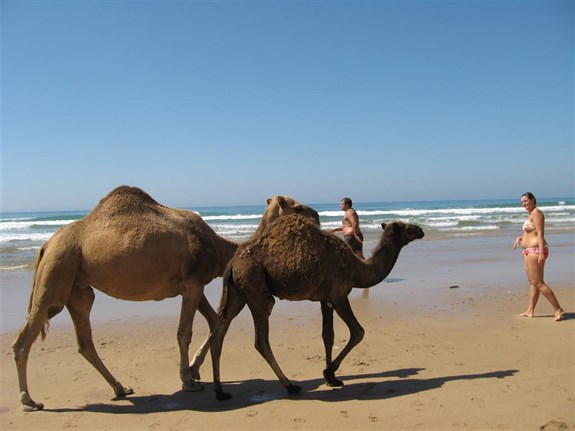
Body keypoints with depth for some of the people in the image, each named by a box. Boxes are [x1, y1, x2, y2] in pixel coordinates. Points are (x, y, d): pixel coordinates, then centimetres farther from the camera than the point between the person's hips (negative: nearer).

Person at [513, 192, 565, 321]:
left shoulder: (536, 212, -12)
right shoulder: (531, 214, 18)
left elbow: (540, 234, -19)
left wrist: (541, 252, -25)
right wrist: (520, 237, 14)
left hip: (536, 251, -11)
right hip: (531, 252, 11)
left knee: (538, 283, -12)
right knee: (533, 282, 14)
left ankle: (559, 310, -10)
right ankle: (530, 311, 21)